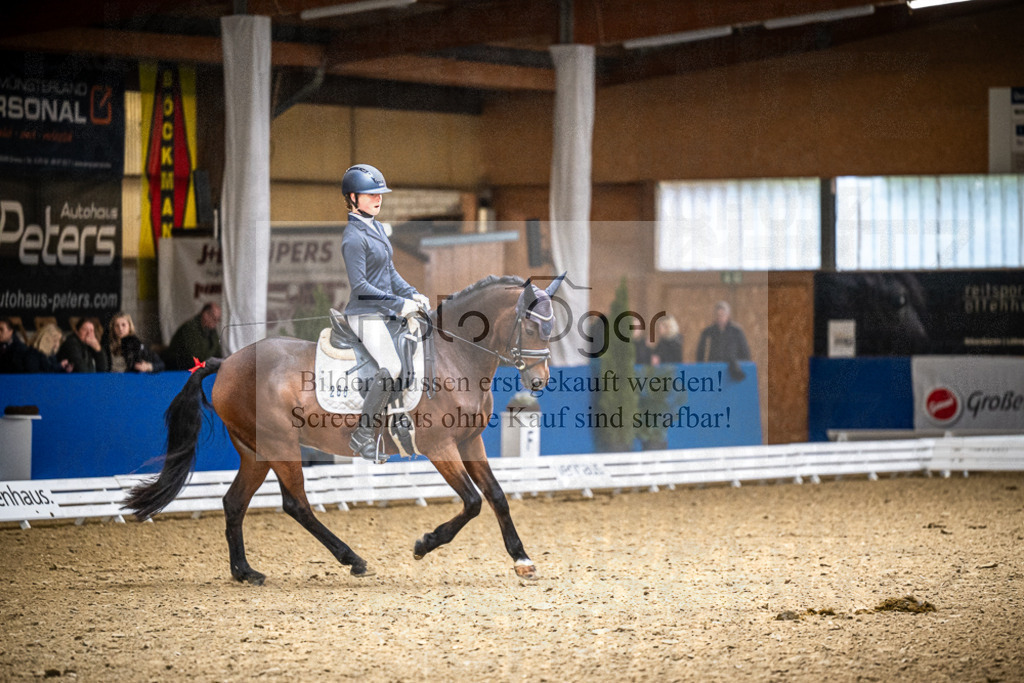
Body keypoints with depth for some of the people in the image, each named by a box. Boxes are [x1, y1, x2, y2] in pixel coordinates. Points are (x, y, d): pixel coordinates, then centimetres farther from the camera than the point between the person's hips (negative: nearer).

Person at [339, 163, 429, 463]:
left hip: (386, 312, 10)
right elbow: (360, 285, -20)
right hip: (365, 313, -10)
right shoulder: (354, 236, -15)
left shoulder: (378, 228, 13)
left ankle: (381, 410, 25)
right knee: (391, 368, -22)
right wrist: (398, 304, -22)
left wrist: (411, 294, 6)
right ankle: (362, 435, -17)